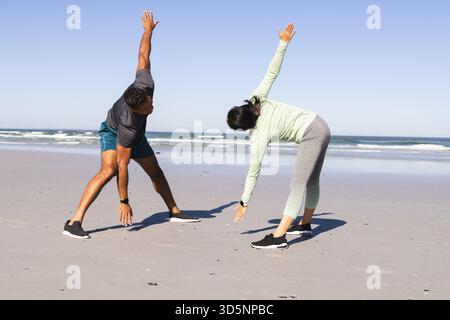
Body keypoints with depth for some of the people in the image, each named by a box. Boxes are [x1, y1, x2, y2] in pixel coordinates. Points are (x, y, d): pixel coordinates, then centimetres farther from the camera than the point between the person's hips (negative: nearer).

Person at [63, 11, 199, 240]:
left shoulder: (145, 83, -34)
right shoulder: (129, 124, -43)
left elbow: (143, 55, -18)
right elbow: (122, 165, -38)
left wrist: (148, 29, 1)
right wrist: (124, 201, -34)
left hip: (137, 135, 7)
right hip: (113, 132, -7)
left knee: (155, 172, 11)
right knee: (109, 169, -31)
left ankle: (174, 212, 28)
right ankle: (75, 222, -33)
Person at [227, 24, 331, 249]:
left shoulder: (257, 137, -17)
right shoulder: (256, 99, -5)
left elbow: (253, 172, -14)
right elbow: (272, 72, -5)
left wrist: (244, 202, -8)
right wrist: (283, 44, 4)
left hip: (310, 135, -9)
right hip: (320, 125, 9)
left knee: (298, 184, -17)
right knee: (311, 180, 18)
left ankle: (278, 237, -24)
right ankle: (305, 224, 33)